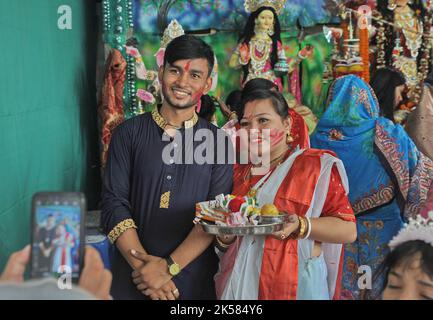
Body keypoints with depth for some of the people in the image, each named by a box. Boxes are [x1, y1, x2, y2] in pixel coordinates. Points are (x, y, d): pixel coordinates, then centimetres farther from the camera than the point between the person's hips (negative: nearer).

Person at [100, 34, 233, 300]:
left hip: (193, 280, 0)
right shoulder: (129, 133, 0)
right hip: (132, 277, 0)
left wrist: (170, 266, -17)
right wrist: (143, 265, -16)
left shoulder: (217, 141, 0)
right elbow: (113, 205, -5)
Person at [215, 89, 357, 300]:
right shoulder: (238, 172, 9)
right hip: (238, 284, 4)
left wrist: (301, 226, -26)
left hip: (294, 286, -4)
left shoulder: (318, 165, -6)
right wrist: (223, 232, -7)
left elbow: (348, 230, -11)